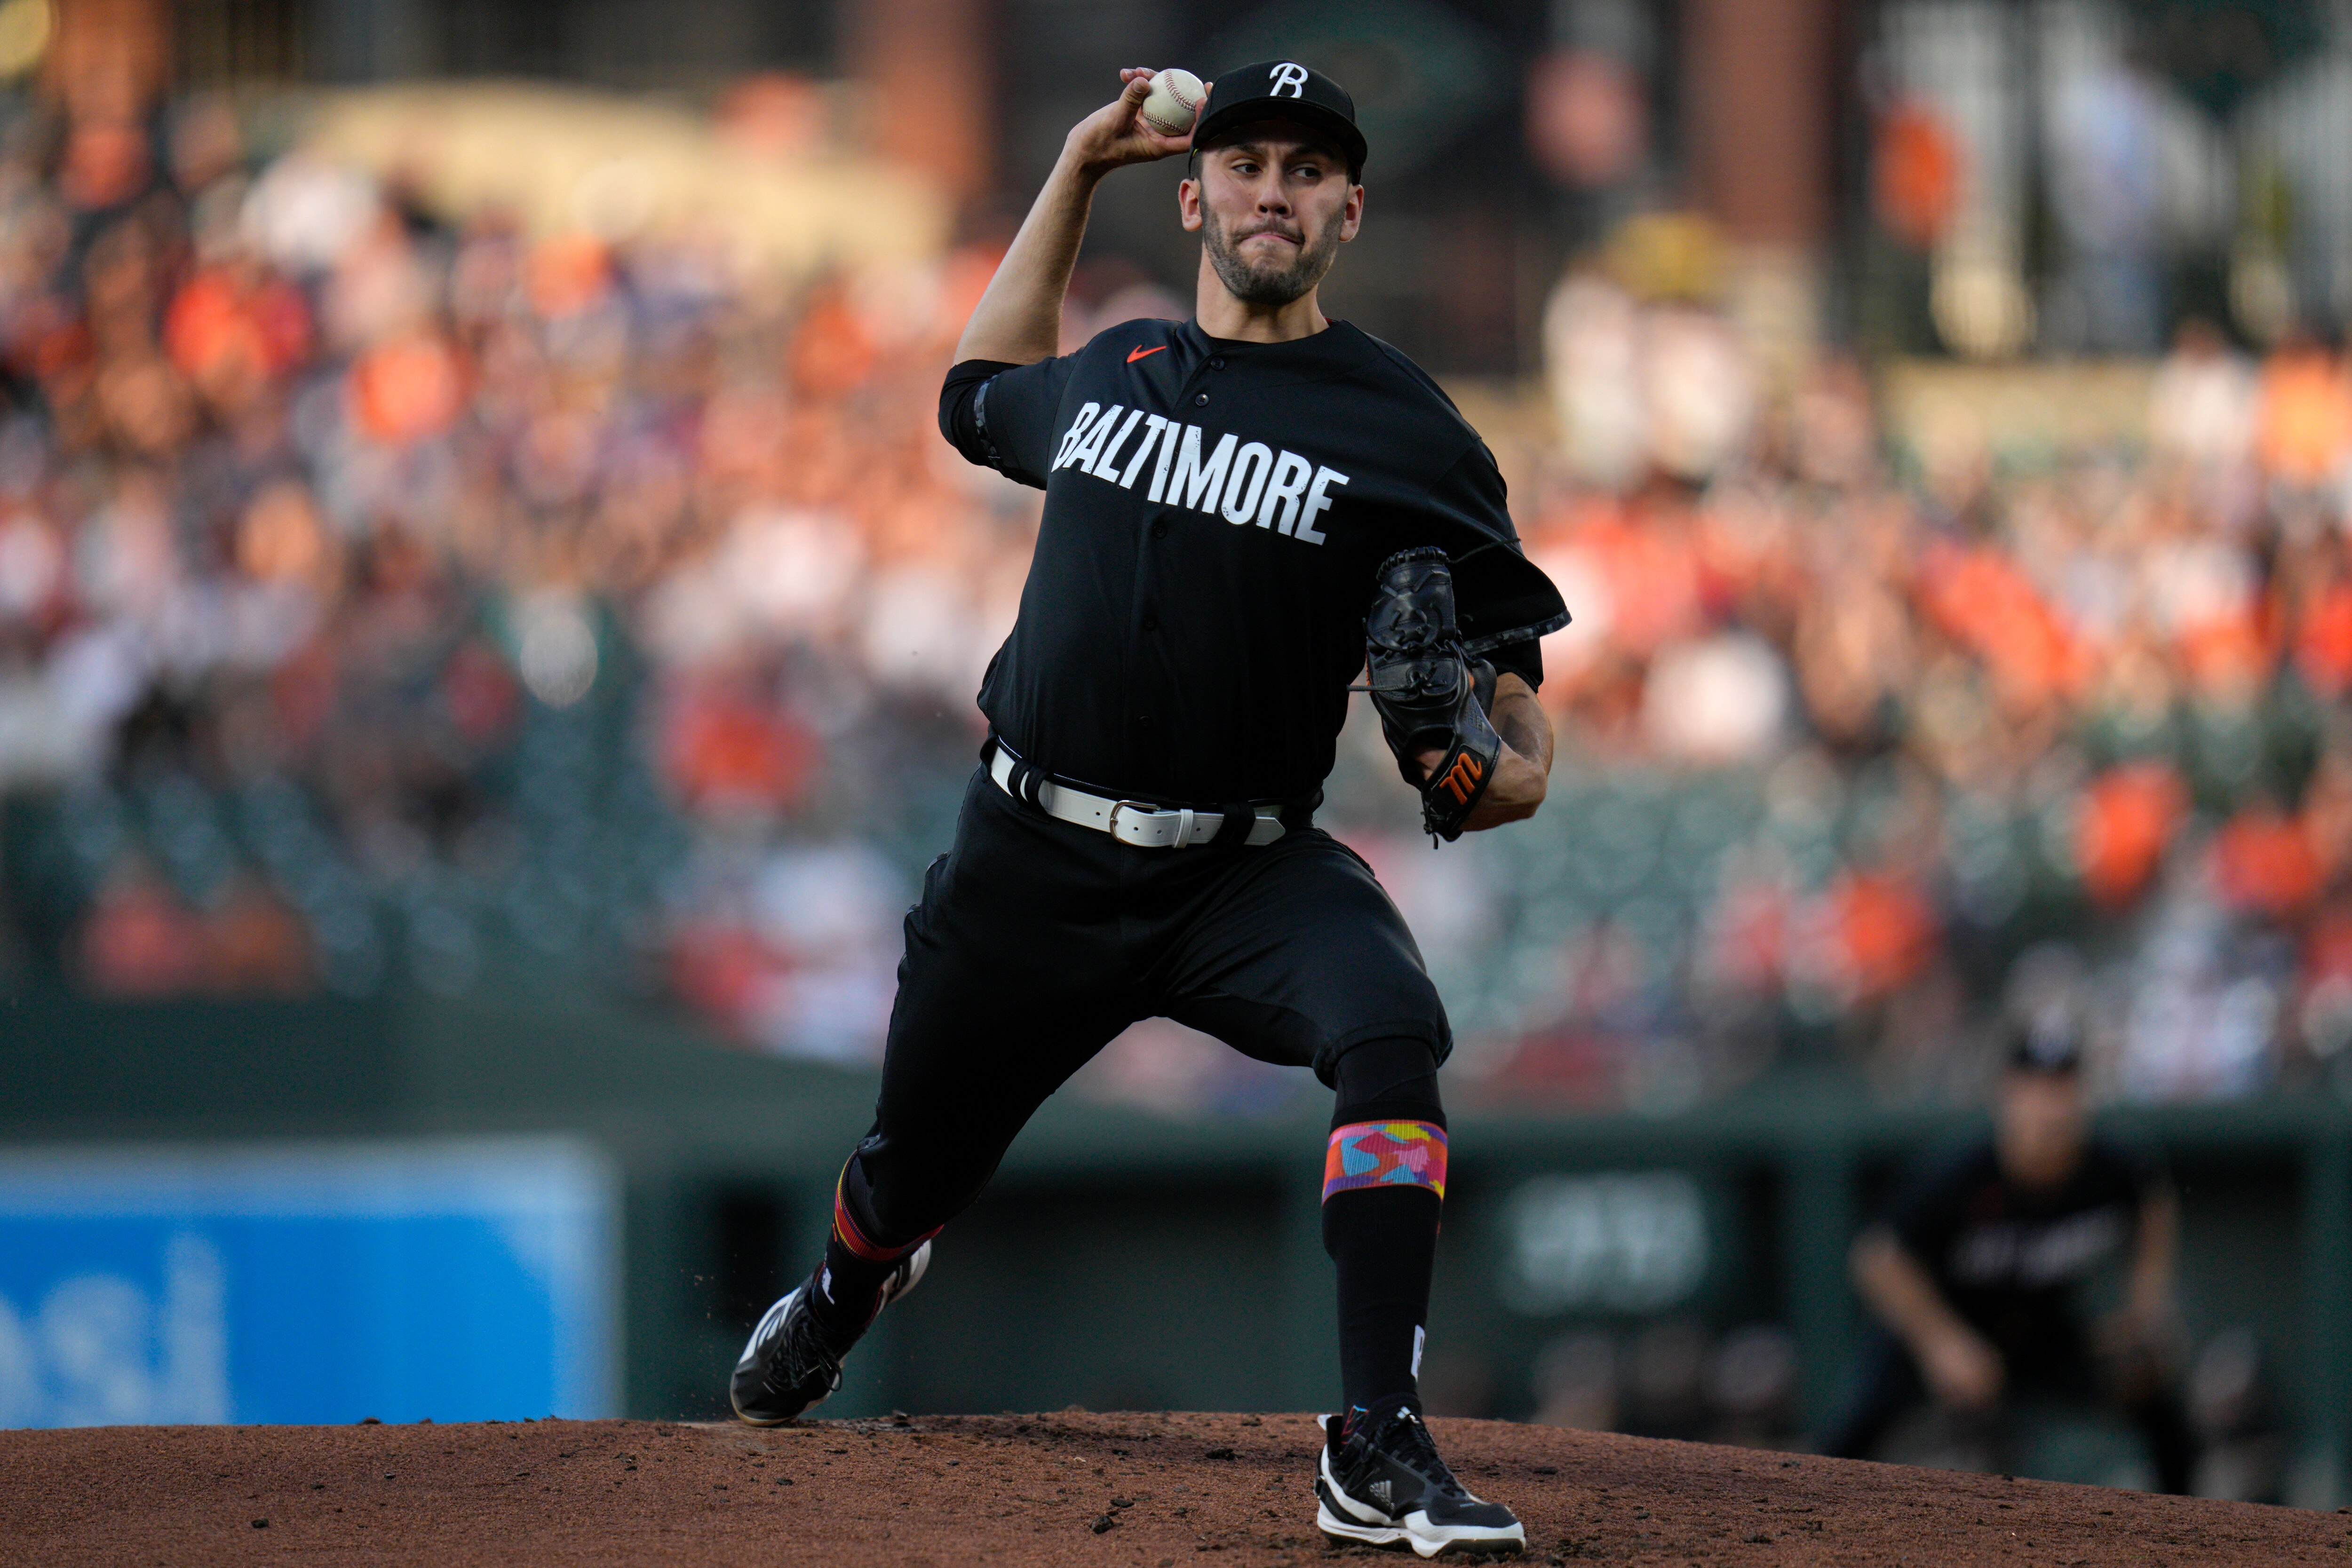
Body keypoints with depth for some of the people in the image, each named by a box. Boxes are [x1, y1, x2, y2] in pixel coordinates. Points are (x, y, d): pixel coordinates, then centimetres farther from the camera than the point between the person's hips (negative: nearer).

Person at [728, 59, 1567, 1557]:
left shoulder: (1410, 435, -4)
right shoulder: (1109, 373, 9)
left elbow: (1524, 762, -4)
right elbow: (985, 392, 36)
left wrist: (1468, 765, -29)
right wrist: (1076, 169, 26)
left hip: (1250, 865, -3)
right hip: (1031, 867, 3)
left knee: (1393, 1031, -33)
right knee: (913, 1167, 15)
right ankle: (842, 1301, 54)